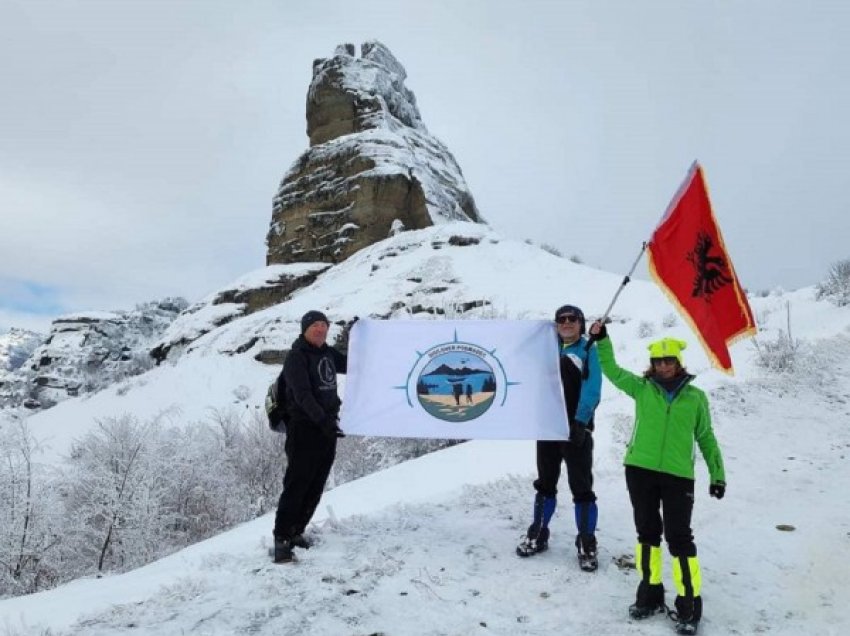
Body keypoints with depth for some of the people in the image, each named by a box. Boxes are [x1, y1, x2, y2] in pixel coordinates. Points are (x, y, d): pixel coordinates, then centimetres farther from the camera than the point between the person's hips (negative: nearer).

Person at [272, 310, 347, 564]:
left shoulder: (327, 353, 12)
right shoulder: (297, 357, -11)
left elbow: (350, 365, 27)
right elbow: (303, 395, -22)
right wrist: (323, 421, -32)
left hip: (328, 427, 7)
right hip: (305, 429, -7)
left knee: (316, 486, 11)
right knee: (296, 484, -6)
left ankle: (296, 531, 23)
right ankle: (281, 538, 2)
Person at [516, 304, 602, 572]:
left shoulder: (588, 350, -1)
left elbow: (591, 391, -11)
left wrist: (580, 422, -21)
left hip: (576, 428, -4)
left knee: (581, 488, 0)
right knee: (545, 483, 14)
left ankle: (587, 543, 11)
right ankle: (538, 534, 27)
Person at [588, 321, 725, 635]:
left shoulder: (696, 397, 5)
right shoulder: (641, 387, 6)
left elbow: (706, 437, 12)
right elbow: (611, 370, 15)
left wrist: (717, 474, 9)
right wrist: (601, 339, 3)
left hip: (678, 475, -1)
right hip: (640, 470, 2)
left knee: (678, 537, 0)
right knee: (647, 532, 12)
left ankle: (689, 604, 12)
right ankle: (650, 593, 26)